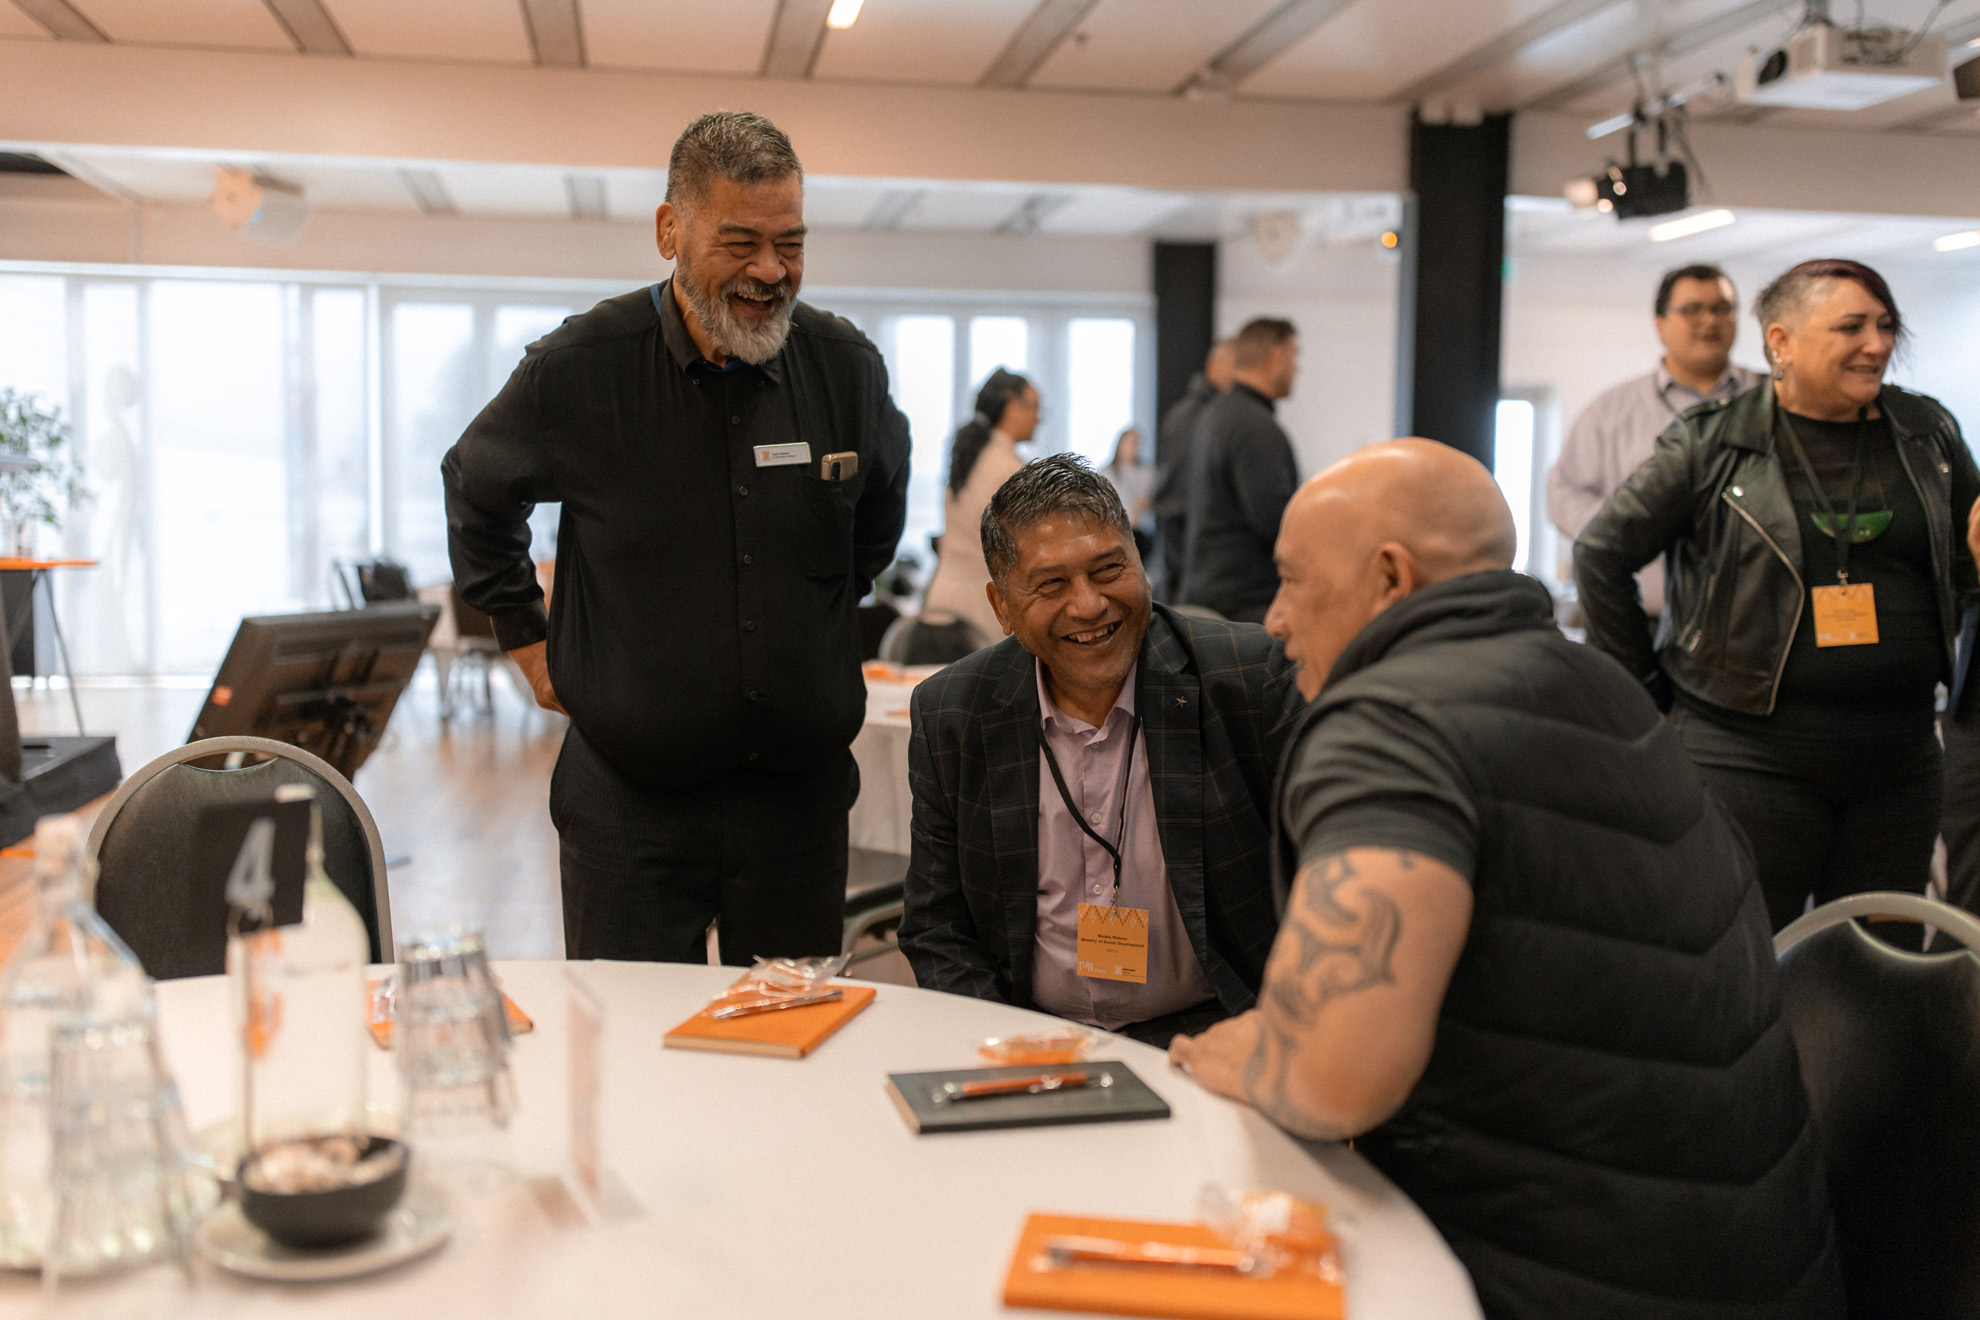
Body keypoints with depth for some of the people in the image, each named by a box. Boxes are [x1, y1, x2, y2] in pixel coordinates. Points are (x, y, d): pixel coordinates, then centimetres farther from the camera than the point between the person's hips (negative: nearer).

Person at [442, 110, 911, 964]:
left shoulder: (846, 367, -1)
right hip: (631, 799, -2)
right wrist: (527, 640, 10)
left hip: (801, 789, 3)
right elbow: (475, 491, 11)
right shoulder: (577, 370, -9)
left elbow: (881, 504, 21)